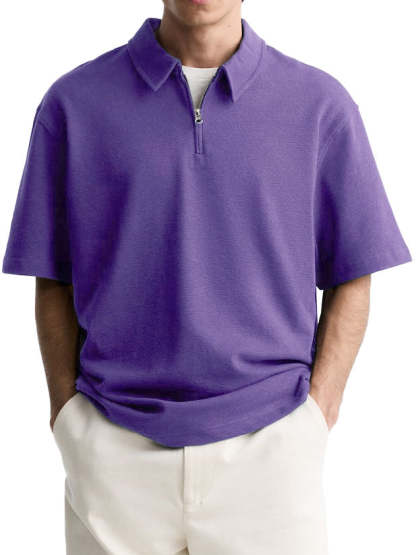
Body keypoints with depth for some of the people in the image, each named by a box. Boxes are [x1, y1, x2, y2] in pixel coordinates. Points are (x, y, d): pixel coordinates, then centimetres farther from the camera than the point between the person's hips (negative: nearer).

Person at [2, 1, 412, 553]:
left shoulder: (322, 104, 2)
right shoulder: (74, 102, 2)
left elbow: (350, 280, 4)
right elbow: (55, 284, 5)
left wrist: (316, 415, -3)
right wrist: (70, 419, -1)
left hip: (269, 445, 0)